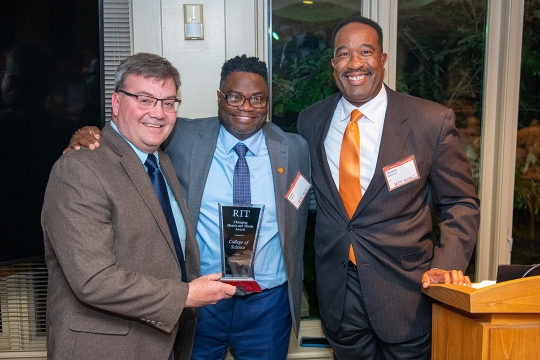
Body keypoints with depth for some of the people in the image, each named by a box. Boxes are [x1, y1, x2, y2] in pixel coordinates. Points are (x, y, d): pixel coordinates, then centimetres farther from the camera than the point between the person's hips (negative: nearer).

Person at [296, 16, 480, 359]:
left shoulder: (434, 121, -10)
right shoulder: (310, 121, 0)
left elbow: (461, 203, -3)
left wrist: (447, 265, -17)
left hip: (407, 288, -2)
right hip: (337, 289, 3)